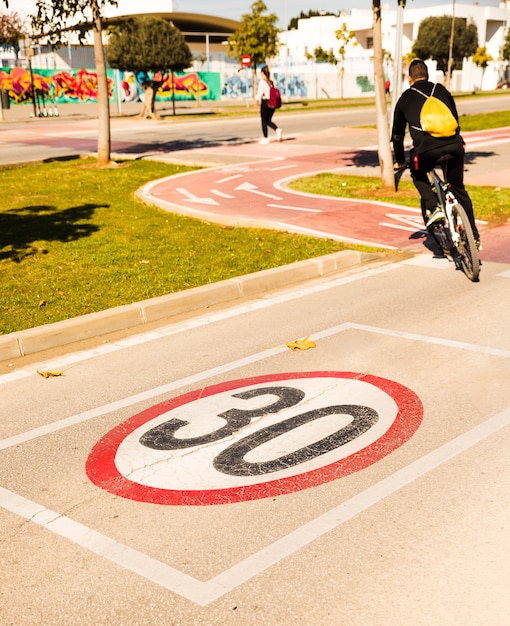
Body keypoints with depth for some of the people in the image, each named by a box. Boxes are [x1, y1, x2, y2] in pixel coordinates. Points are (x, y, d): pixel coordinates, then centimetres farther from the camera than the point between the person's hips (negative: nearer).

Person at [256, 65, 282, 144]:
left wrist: (257, 99, 2)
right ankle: (277, 129, -9)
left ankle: (266, 138, 8)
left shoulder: (262, 82, -11)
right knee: (269, 121, 15)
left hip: (265, 102, -6)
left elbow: (260, 93, -15)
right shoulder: (271, 82, 8)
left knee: (264, 121, 5)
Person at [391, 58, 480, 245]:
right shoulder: (441, 90, 25)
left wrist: (400, 162, 42)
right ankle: (474, 236, 22)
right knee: (459, 189, 21)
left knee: (418, 174, 32)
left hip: (426, 148, -2)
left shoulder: (405, 98, 21)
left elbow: (397, 134, 28)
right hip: (454, 145, 3)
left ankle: (433, 209, 10)